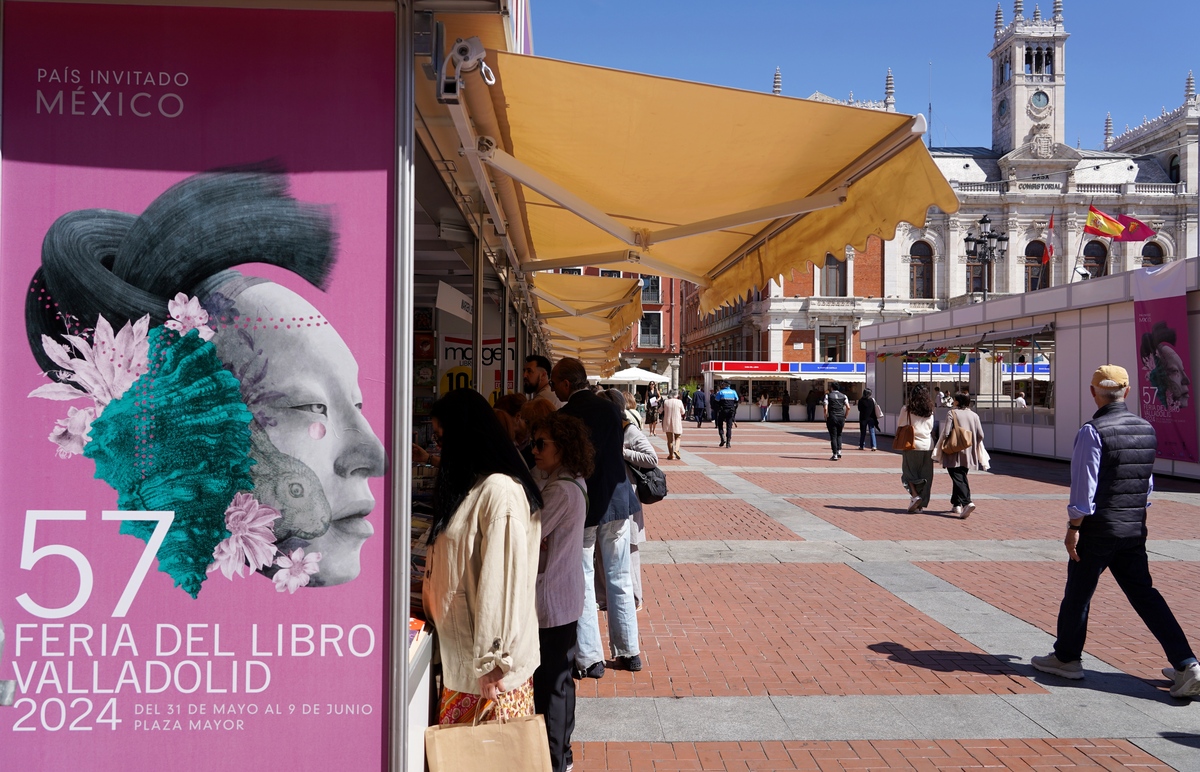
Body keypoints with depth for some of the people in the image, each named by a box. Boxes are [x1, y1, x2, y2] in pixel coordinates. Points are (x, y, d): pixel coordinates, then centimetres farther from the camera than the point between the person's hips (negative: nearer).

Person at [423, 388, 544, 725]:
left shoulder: (501, 491, -21)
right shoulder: (472, 485, 12)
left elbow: (501, 580, -23)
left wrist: (492, 660, -21)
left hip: (488, 662, -9)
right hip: (462, 654, 9)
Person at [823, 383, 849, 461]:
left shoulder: (828, 396, -2)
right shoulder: (843, 396, 7)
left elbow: (826, 408, -12)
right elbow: (848, 407, -1)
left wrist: (826, 418, -2)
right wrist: (845, 416, 9)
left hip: (832, 418, -3)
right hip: (841, 418, 3)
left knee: (833, 436, 1)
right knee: (839, 435, 20)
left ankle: (835, 455, -2)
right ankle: (839, 451, 8)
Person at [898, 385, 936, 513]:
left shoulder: (906, 409, -8)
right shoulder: (929, 411, 2)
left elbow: (900, 425, 2)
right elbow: (931, 428, 13)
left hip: (912, 445, -3)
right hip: (927, 446, 3)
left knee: (909, 473, 8)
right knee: (925, 476, 9)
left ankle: (915, 495, -12)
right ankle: (921, 504, 11)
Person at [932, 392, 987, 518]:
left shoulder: (952, 414, -8)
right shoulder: (974, 415, 5)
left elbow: (945, 433, -15)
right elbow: (980, 435, 0)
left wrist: (939, 451, -5)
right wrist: (973, 446, 15)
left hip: (954, 452, -5)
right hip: (968, 454, 5)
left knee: (958, 479, -6)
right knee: (961, 478, 18)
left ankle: (967, 502, -24)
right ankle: (957, 504, 23)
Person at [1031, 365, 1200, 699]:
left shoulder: (1092, 431, -16)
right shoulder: (1147, 430, 5)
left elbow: (1084, 486, -17)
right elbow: (1147, 483, 15)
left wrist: (1073, 527, -9)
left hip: (1098, 529, -6)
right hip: (1135, 529, 6)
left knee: (1077, 593, 9)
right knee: (1144, 593, 12)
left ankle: (1067, 658, 23)